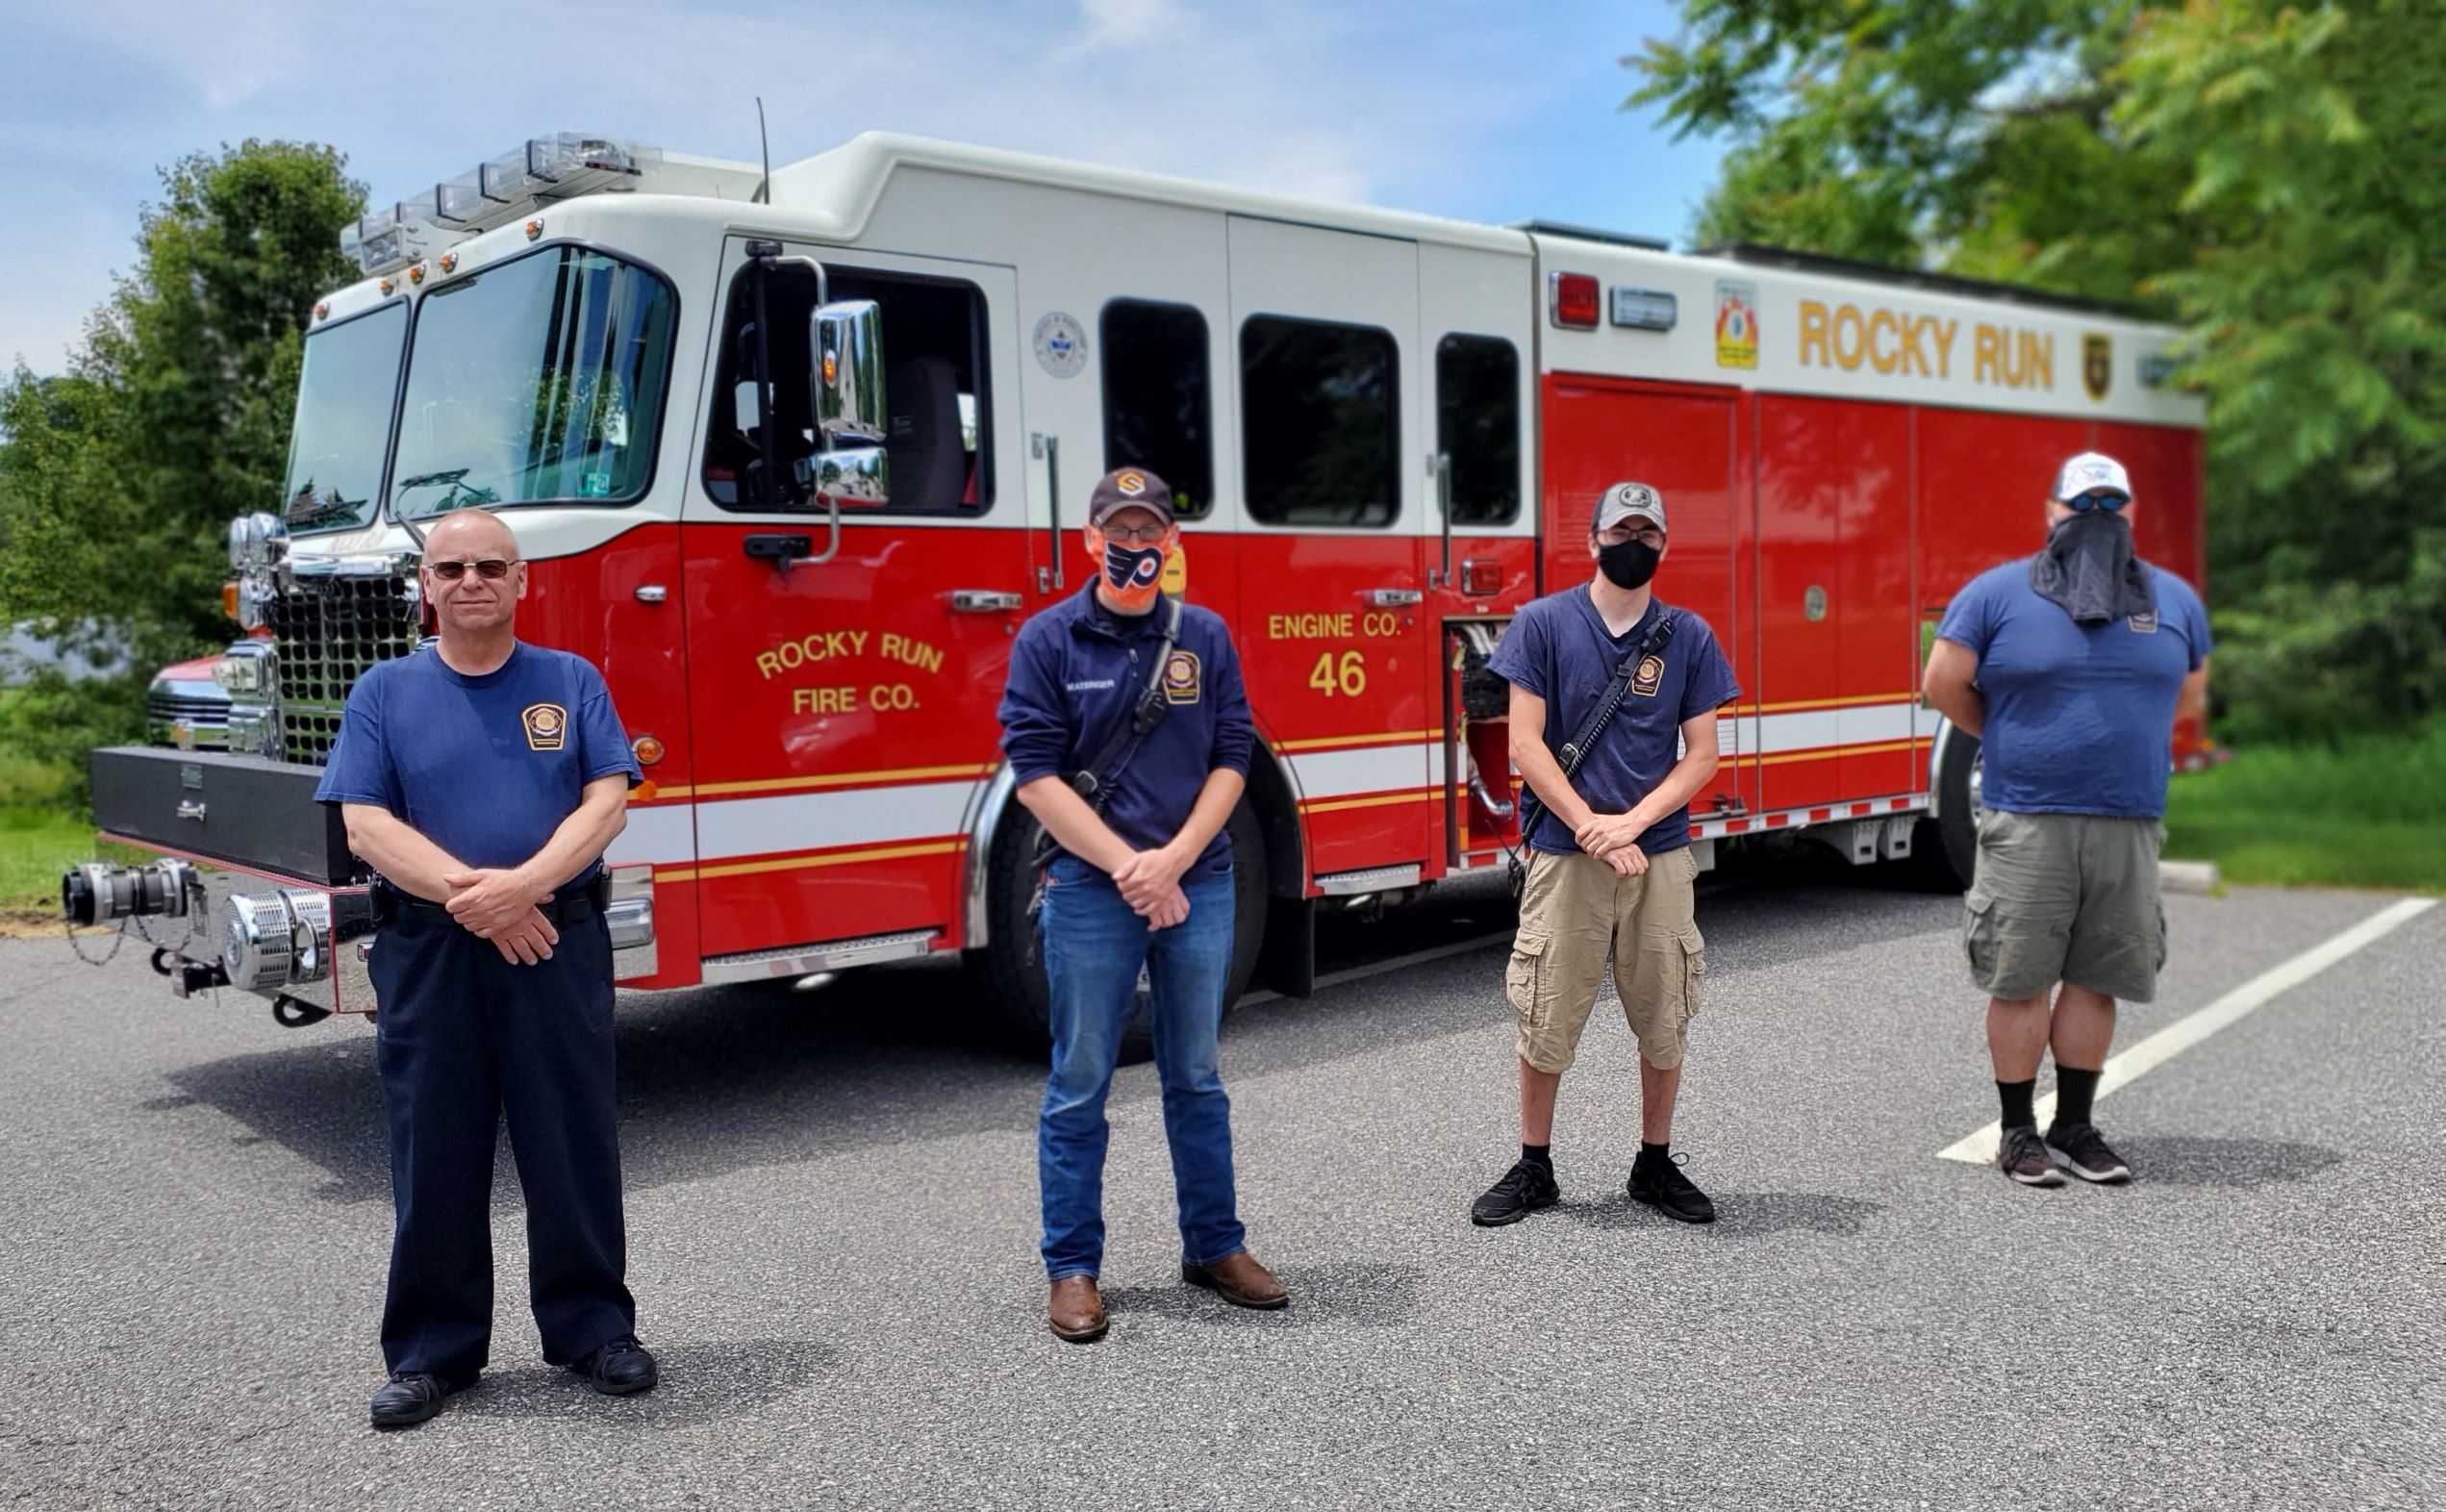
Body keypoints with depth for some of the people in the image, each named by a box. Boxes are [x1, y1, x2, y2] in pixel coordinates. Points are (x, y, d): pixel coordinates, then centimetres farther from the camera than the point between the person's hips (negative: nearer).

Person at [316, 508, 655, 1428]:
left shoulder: (572, 683, 7)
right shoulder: (386, 693, 7)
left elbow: (607, 800, -3)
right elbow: (366, 824, -3)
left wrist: (525, 883, -18)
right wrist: (469, 894, -16)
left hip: (560, 945, 0)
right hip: (426, 952, 1)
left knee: (576, 1144, 5)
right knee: (435, 1154, 7)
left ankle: (593, 1326, 19)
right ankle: (432, 1350, 19)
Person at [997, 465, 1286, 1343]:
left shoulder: (1206, 636, 6)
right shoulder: (1049, 639, -2)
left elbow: (1231, 758, 3)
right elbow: (1036, 773, -8)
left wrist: (1176, 858, -11)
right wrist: (1127, 866, -14)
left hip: (1200, 886, 3)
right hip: (1090, 891, -3)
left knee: (1196, 1078, 13)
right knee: (1079, 1088, 4)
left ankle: (1213, 1246, 25)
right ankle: (1072, 1268, 15)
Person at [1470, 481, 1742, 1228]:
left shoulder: (1689, 636, 6)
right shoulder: (1543, 623, -1)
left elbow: (1702, 754, 4)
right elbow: (1526, 743, -5)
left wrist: (1632, 822, -11)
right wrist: (1592, 830, -12)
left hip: (1661, 855, 2)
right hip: (1563, 852, -2)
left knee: (1664, 1020, 8)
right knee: (1546, 1018, 3)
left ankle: (1656, 1165, 25)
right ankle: (1534, 1168, 18)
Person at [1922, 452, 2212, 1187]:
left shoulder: (2174, 599, 12)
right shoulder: (1996, 593, 1)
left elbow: (2186, 695, 22)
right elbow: (1944, 684, 2)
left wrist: (2122, 737, 13)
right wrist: (2013, 744, 9)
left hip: (2128, 826, 3)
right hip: (2026, 823, -3)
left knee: (2096, 979, 7)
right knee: (2021, 981, 0)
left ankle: (2074, 1126, 19)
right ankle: (2018, 1130, 12)